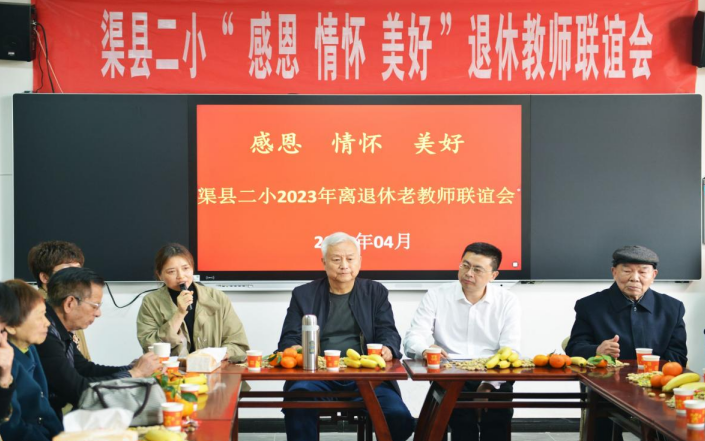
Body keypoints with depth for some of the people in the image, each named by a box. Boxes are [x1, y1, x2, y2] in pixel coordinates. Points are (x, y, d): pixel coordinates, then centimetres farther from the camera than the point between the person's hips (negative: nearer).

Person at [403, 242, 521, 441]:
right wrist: (425, 351, -28)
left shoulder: (507, 302, 7)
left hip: (493, 380, 1)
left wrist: (489, 385, -19)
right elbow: (413, 338, -2)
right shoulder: (436, 296, 6)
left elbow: (509, 352, -2)